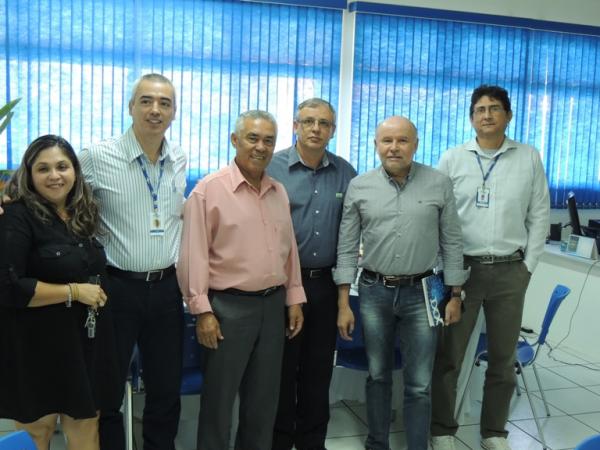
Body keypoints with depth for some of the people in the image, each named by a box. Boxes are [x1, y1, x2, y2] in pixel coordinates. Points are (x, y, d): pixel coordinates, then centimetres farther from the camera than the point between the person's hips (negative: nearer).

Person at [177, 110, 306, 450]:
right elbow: (195, 254, -11)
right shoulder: (209, 189, -9)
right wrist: (202, 310, -14)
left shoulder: (279, 192, 10)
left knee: (264, 398, 16)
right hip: (228, 306, -5)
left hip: (273, 304, 6)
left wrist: (294, 298, 11)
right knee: (219, 399, 7)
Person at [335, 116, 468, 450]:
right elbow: (347, 247, 1)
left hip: (421, 293, -1)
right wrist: (344, 303, -2)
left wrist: (455, 295, 1)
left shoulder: (440, 184, -2)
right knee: (378, 376, 15)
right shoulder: (359, 187, -1)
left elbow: (452, 243, 3)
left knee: (419, 384, 5)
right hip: (374, 292, 1)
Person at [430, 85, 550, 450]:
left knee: (503, 358, 11)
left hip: (510, 271, 1)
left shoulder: (529, 158, 4)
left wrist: (527, 266, 1)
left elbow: (539, 217, 6)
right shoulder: (452, 159, 1)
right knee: (448, 355, 4)